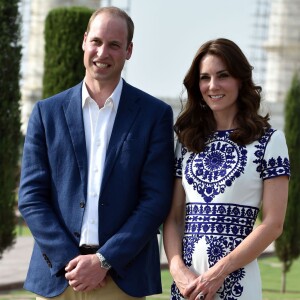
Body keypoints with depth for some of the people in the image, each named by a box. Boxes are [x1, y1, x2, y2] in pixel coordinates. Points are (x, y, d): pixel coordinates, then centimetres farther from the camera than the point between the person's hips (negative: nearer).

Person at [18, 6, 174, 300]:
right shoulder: (47, 112, 6)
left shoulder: (155, 114, 2)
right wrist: (68, 261, -9)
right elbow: (31, 197, 2)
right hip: (57, 273, 1)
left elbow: (156, 199, -3)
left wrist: (103, 260, -11)